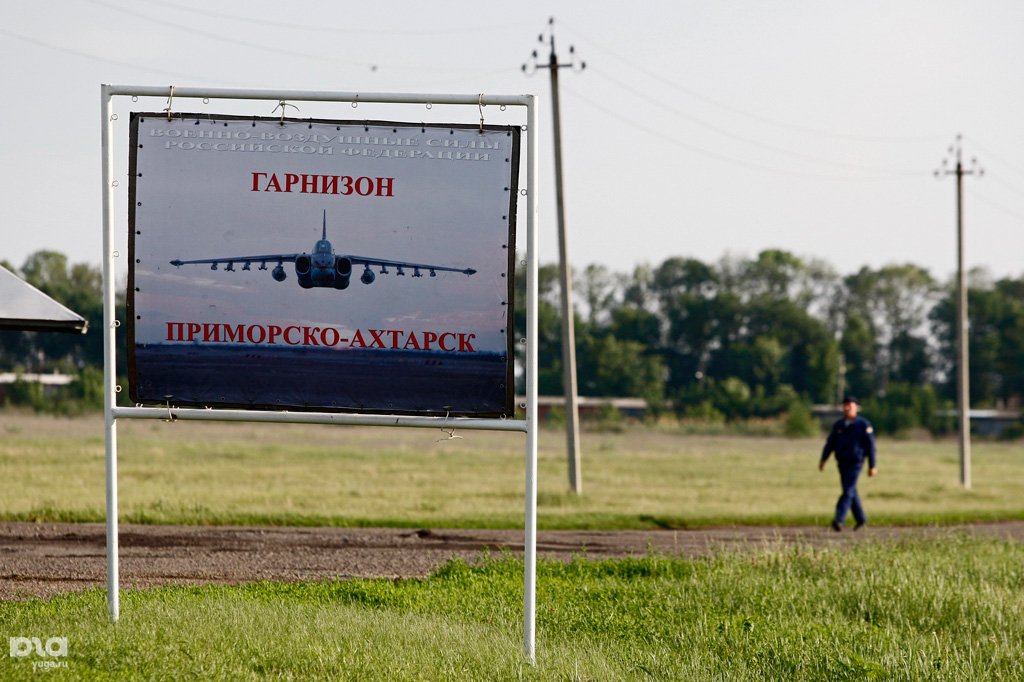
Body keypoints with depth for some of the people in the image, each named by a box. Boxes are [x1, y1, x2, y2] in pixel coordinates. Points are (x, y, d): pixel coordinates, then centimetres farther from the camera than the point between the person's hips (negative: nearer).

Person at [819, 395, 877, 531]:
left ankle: (839, 520, -23)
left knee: (848, 491, -14)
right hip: (842, 463, 5)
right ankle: (861, 518, 27)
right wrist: (823, 460, -1)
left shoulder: (864, 425, -4)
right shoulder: (838, 425, 9)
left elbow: (870, 446, -5)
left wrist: (872, 466, -7)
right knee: (851, 492, 12)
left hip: (855, 463, -5)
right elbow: (830, 443, 8)